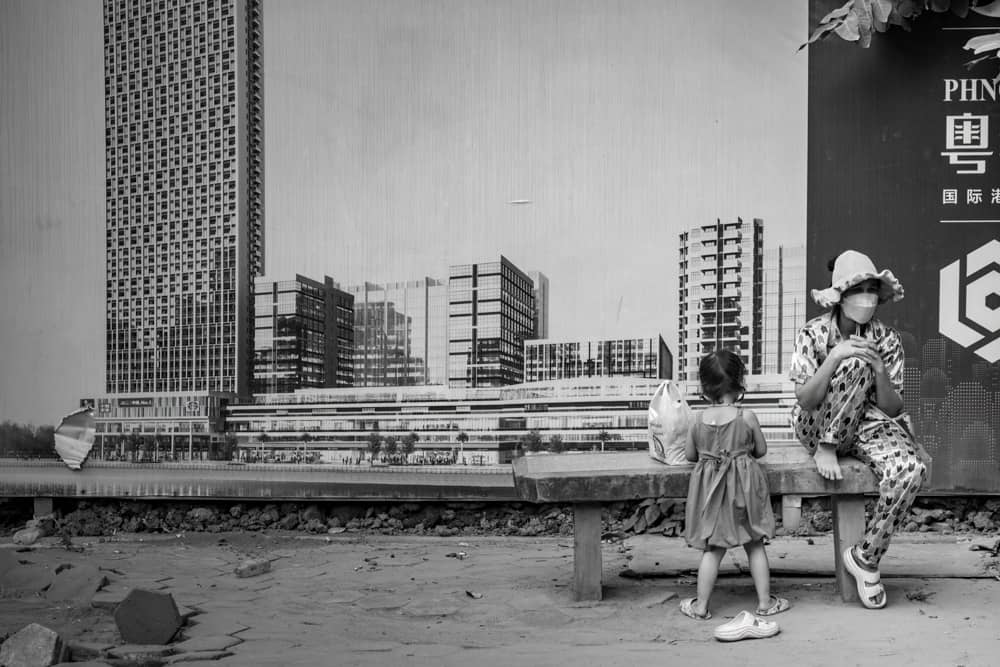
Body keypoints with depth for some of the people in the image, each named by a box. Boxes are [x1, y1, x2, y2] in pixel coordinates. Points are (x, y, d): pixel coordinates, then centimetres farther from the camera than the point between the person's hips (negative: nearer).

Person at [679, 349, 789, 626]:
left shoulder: (699, 419, -6)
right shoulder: (747, 417, -11)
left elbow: (689, 454, 6)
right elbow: (761, 450, 2)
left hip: (711, 489, 1)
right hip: (744, 486, -1)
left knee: (712, 549, 9)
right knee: (755, 546, 12)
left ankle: (701, 605, 10)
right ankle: (765, 602, 18)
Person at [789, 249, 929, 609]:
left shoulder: (886, 339, 0)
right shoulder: (813, 333, -7)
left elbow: (892, 409, -2)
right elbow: (806, 401, -17)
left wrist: (880, 370, -21)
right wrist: (835, 357, -29)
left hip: (870, 426, 3)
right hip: (819, 427, -3)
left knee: (911, 469, -31)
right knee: (855, 365, -30)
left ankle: (866, 557, -14)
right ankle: (826, 449, -16)